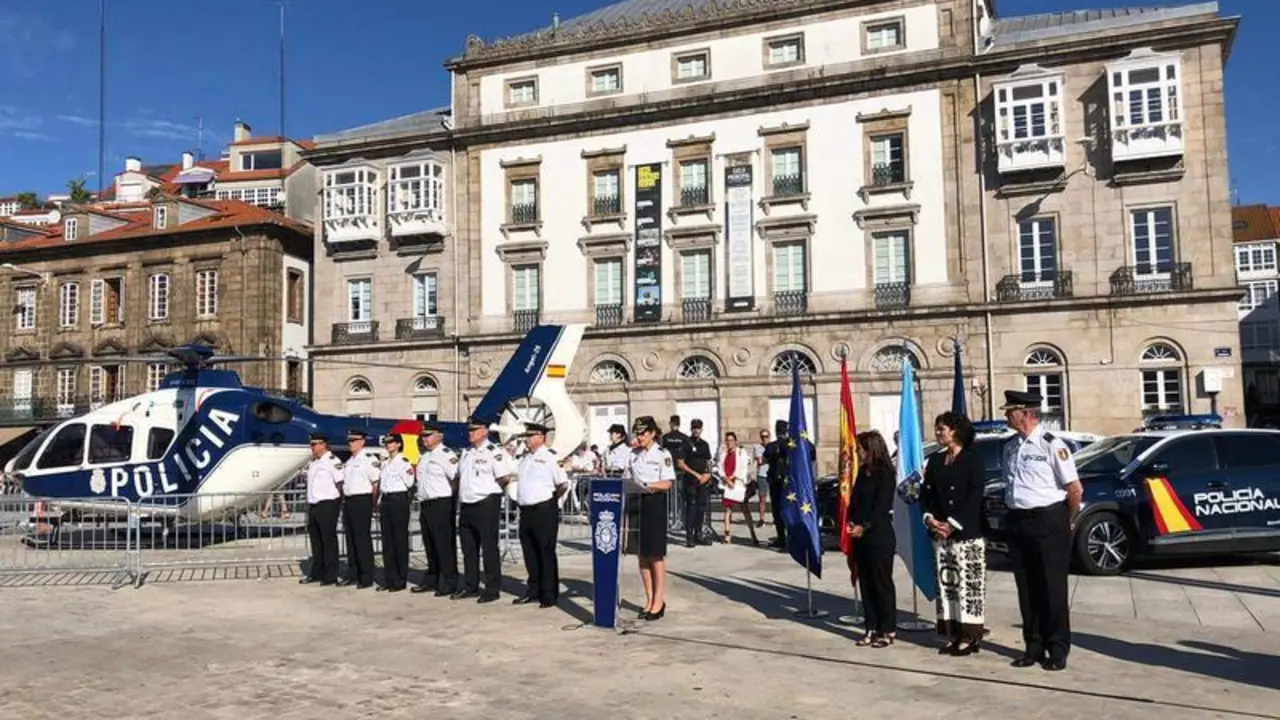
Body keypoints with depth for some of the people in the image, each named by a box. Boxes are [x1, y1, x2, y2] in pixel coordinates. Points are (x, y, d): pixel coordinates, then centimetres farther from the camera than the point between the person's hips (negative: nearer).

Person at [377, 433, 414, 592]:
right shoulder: (385, 464, 17)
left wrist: (406, 471, -21)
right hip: (386, 500, 7)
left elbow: (409, 483, -9)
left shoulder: (404, 461, -5)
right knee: (387, 540, 7)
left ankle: (401, 579, 3)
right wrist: (380, 501, 14)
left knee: (400, 539, -3)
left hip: (399, 499, -7)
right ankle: (389, 579, 14)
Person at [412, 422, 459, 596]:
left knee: (445, 545, -5)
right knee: (430, 545, 15)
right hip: (425, 504, 9)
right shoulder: (424, 456, 17)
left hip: (441, 504, -9)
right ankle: (431, 580, 25)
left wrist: (451, 500, -14)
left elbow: (457, 479, -19)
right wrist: (421, 501, 16)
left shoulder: (446, 454, -12)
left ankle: (449, 583, 1)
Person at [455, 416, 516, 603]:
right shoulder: (466, 453, 15)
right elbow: (459, 476, 24)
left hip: (486, 504, -8)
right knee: (469, 548, 14)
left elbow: (504, 478, -14)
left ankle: (493, 589, 4)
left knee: (489, 547, -3)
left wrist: (487, 490, -2)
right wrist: (462, 493, 12)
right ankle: (470, 586, 25)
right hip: (467, 505, 8)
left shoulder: (494, 452, -10)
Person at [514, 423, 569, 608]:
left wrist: (550, 498, -1)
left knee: (546, 553, 0)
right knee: (530, 553, 15)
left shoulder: (550, 457, -10)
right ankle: (533, 591, 28)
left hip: (544, 510, -8)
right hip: (526, 510, 8)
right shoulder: (525, 458, 15)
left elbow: (563, 484, -13)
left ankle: (549, 594, 9)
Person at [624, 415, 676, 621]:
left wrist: (647, 485, -24)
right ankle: (649, 600, 18)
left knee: (656, 554, 0)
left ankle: (659, 600, 10)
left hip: (654, 504, -5)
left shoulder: (662, 454, -6)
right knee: (642, 554, 9)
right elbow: (628, 479, 13)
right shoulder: (634, 454, 11)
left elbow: (668, 483, -12)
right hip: (636, 503, 6)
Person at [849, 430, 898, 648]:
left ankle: (888, 630, 8)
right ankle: (872, 628, 17)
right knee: (865, 583, 9)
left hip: (880, 536, -7)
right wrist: (851, 523, -2)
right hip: (860, 536, 7)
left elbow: (882, 506, -15)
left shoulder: (885, 474, -9)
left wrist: (864, 526, -17)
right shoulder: (862, 473, 13)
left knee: (882, 582, 0)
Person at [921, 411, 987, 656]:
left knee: (968, 584, -4)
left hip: (967, 534, -6)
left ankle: (970, 636, 3)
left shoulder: (973, 458, -3)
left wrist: (953, 524, -14)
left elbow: (975, 496, -11)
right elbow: (925, 493, 13)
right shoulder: (935, 460, 15)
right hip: (940, 534, 6)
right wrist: (930, 519, -4)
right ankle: (951, 635, 13)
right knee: (946, 583, 7)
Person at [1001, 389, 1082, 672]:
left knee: (1052, 587, 2)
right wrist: (1014, 513, 12)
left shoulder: (1051, 444, -12)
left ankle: (1057, 649, 14)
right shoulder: (1010, 446, 10)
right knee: (1026, 587, 11)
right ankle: (1034, 646, 22)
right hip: (1018, 521, 7)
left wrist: (1069, 521, -2)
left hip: (1048, 520, -7)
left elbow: (1074, 488, -11)